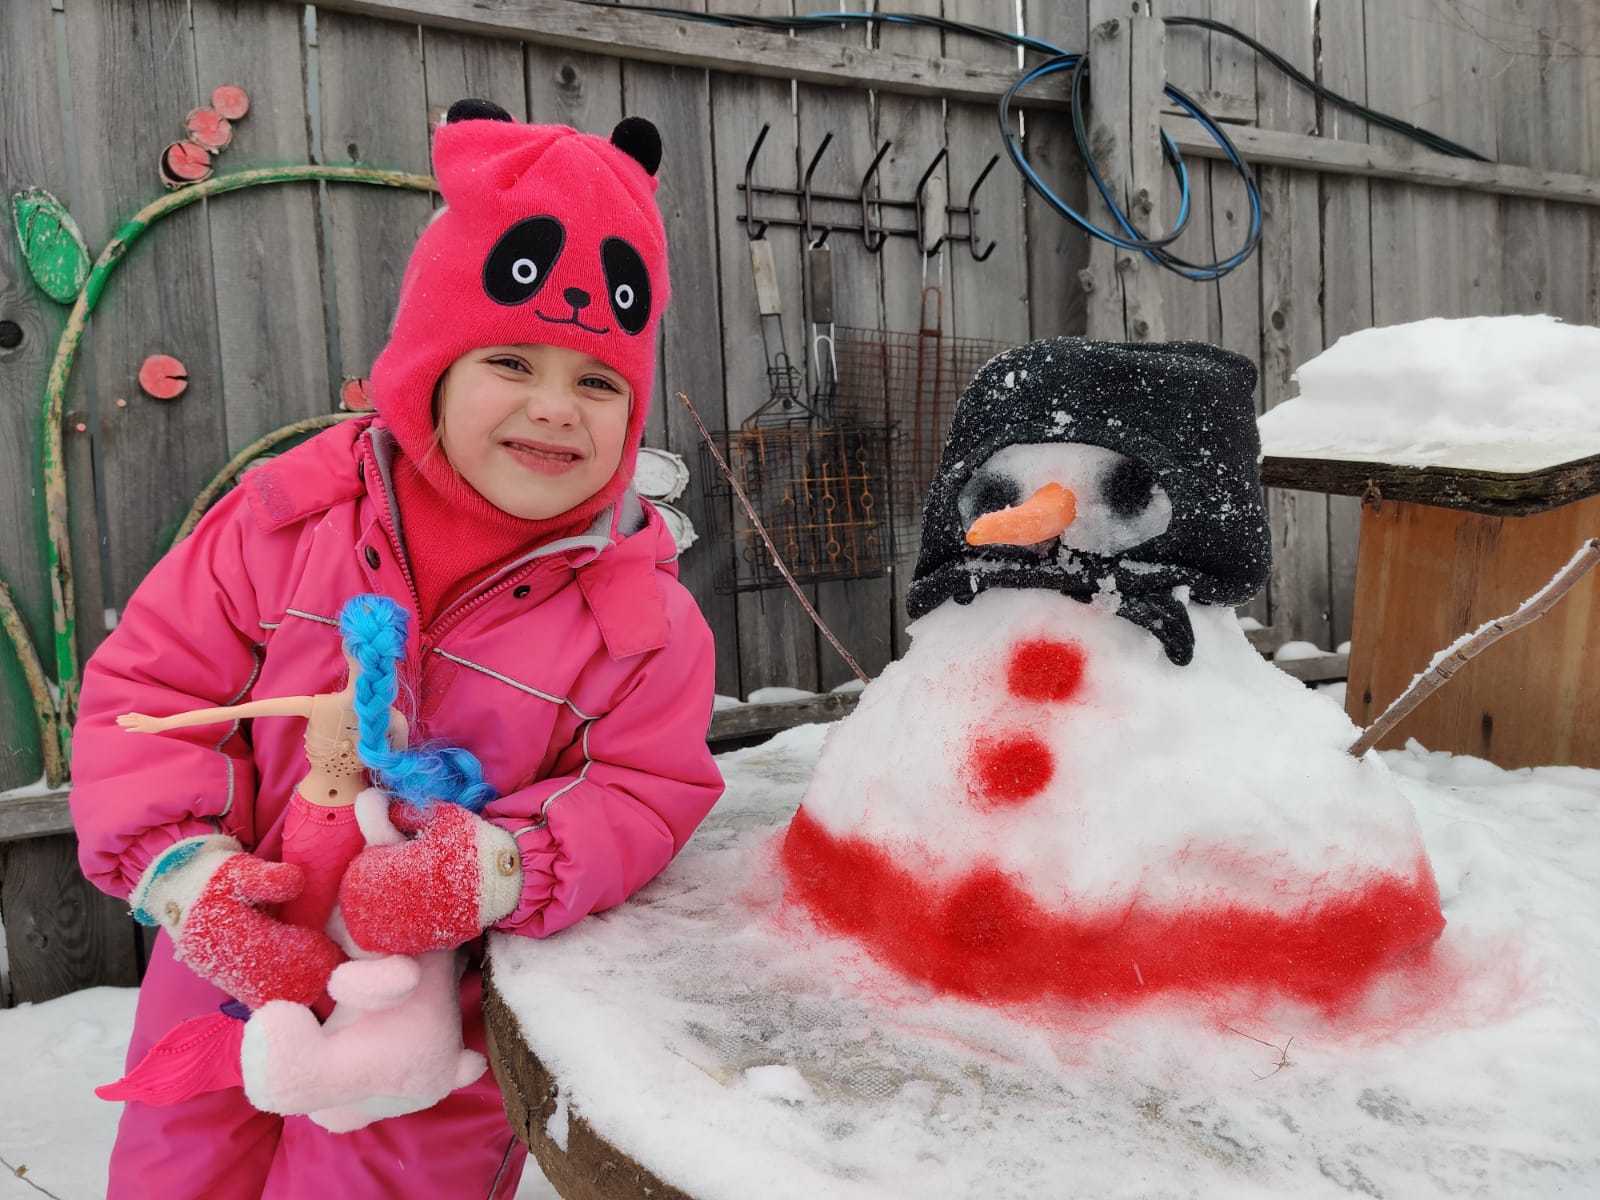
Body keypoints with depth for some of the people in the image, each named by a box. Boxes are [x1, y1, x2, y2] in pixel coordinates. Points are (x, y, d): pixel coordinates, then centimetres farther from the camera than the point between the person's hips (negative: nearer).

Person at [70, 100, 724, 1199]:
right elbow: (148, 684, -5)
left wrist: (496, 870, -31)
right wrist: (183, 863, -19)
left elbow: (645, 795, -14)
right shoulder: (295, 514, -11)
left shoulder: (642, 613, -15)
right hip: (228, 994, 3)